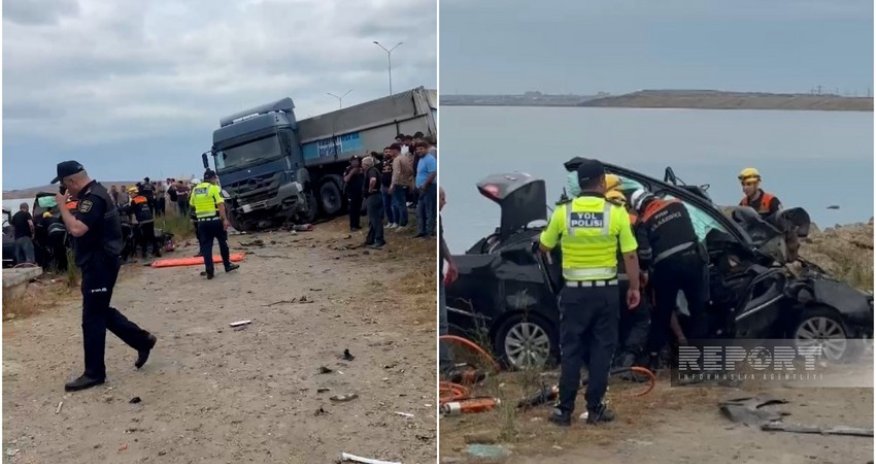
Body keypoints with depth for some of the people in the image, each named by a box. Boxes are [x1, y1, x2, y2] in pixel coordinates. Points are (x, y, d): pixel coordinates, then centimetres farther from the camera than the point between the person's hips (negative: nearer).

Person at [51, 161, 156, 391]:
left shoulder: (93, 197, -20)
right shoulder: (91, 194, 13)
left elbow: (77, 229, -30)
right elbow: (80, 225, 21)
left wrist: (62, 205, -19)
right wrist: (67, 205, 7)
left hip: (99, 264, -11)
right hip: (96, 263, 11)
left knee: (92, 318, -4)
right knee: (101, 312, 18)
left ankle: (94, 373, 3)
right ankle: (142, 340, 25)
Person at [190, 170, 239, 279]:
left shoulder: (195, 189, 11)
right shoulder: (214, 188, -7)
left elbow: (191, 205, 18)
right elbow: (220, 204, -16)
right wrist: (225, 219, -19)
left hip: (202, 221, 4)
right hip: (215, 220, -4)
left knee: (206, 246, 4)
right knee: (223, 242, 14)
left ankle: (209, 271, 0)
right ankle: (228, 265, 24)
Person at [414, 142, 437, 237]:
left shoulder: (430, 159, -13)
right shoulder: (422, 159, 18)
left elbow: (433, 174, -22)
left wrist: (424, 185, -20)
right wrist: (419, 186, 14)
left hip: (429, 188, -10)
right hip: (423, 189, 10)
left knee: (429, 211, -4)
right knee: (420, 211, 11)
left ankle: (430, 231, 0)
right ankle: (421, 230, 16)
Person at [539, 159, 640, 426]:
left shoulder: (563, 211, -5)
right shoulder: (616, 213, -8)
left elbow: (544, 248, 7)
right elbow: (630, 256, -5)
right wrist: (634, 288, 6)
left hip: (574, 291, 1)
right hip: (606, 291, 0)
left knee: (571, 349, 8)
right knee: (601, 349, 9)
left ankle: (565, 410, 11)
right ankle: (595, 409, 13)